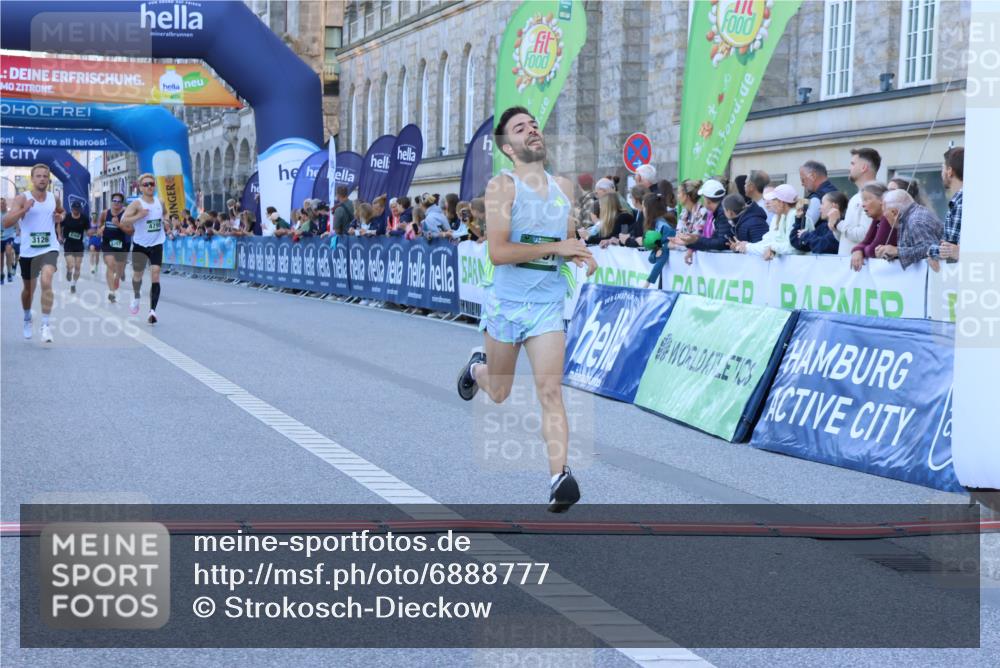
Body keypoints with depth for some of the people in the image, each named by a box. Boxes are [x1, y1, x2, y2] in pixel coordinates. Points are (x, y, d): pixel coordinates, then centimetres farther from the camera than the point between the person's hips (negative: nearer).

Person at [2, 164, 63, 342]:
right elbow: (6, 222, -18)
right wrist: (24, 209, -31)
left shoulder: (54, 199, 3)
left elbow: (61, 211, 27)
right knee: (28, 289, 16)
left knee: (46, 281, -24)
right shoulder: (22, 199, -8)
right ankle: (27, 320, 44)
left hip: (49, 248, 0)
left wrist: (60, 217, 4)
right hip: (28, 250, 0)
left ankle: (45, 325, -20)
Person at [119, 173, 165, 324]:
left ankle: (152, 310, -20)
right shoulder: (137, 204, -12)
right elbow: (123, 222, -23)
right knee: (138, 274, 17)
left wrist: (164, 223, 8)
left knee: (155, 275, -14)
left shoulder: (160, 203, 2)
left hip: (156, 244, 2)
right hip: (140, 244, -1)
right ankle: (136, 298, 48)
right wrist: (139, 216, -33)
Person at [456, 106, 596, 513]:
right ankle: (477, 366, 50)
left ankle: (559, 476, -17)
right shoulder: (502, 186, -10)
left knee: (550, 391, -11)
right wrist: (555, 248, -23)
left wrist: (581, 256, 0)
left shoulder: (563, 188, 8)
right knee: (499, 394, 16)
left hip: (548, 305, 3)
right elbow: (498, 251, -20)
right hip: (506, 304, -2)